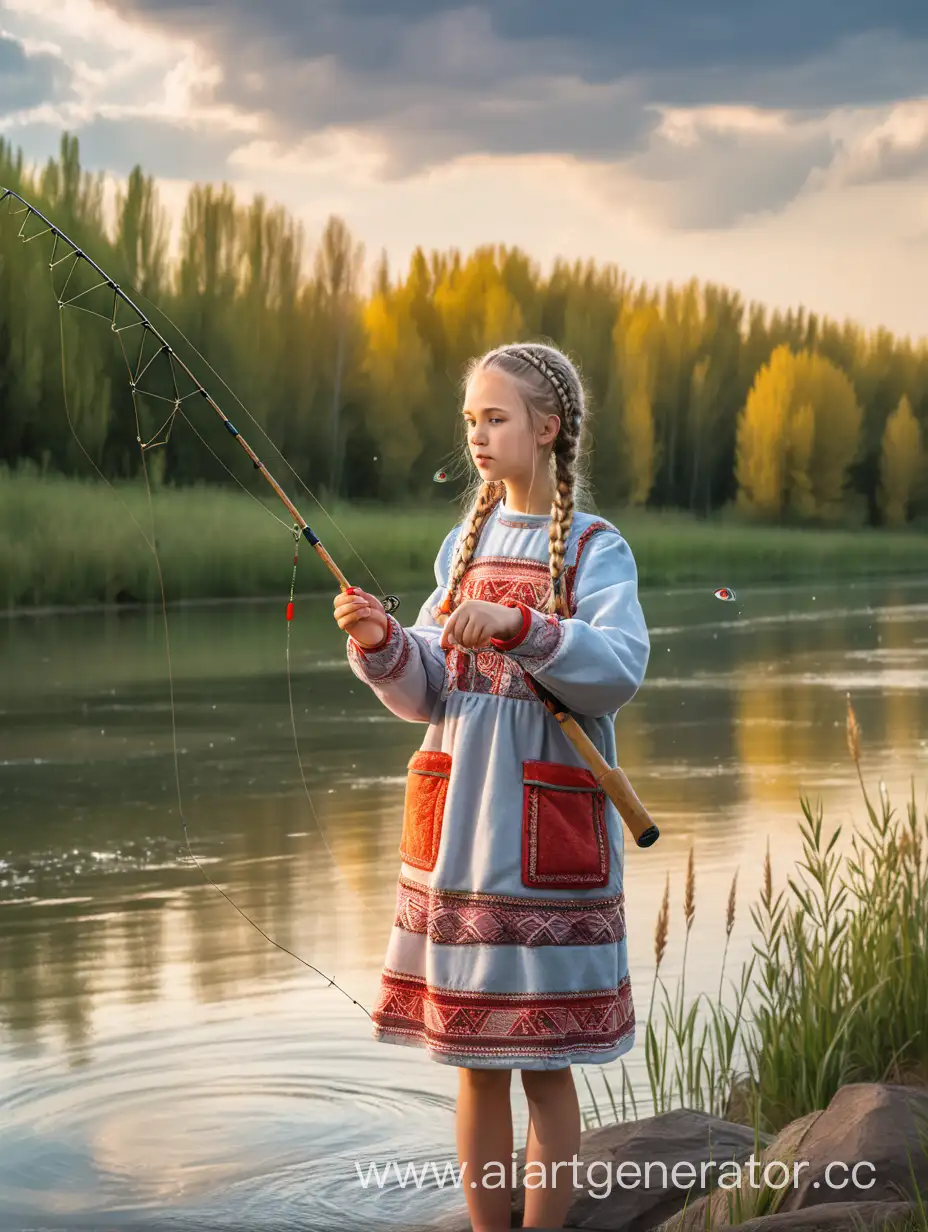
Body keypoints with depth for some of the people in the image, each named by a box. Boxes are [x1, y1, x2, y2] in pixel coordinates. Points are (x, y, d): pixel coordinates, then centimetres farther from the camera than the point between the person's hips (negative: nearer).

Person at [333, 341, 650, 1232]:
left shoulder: (596, 549, -2)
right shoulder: (463, 544, 12)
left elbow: (618, 673, -16)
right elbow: (427, 695, 8)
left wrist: (519, 624, -28)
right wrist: (380, 646, -11)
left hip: (548, 833, -4)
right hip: (458, 826, 4)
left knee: (545, 1065, 1)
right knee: (475, 1062, 9)